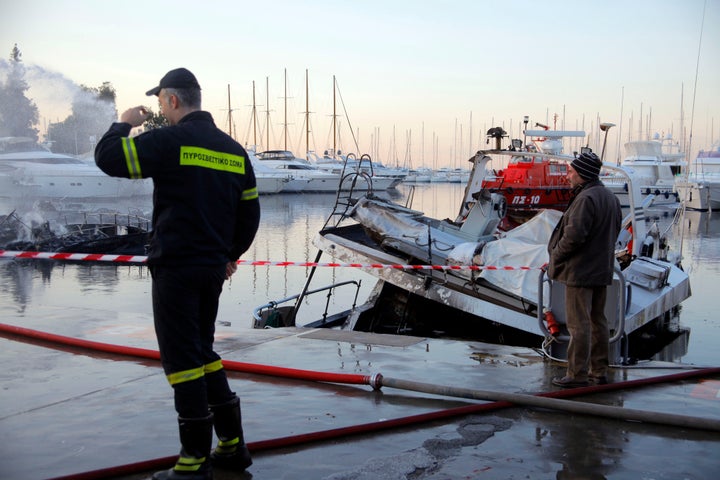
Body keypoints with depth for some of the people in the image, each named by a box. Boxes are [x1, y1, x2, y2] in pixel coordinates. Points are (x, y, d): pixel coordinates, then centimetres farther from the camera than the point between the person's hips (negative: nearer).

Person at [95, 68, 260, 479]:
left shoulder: (170, 140, -11)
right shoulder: (234, 150, 11)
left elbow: (108, 157, -9)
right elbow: (250, 212, 15)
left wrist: (124, 124, 10)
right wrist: (232, 254, 28)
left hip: (176, 267, -7)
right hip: (214, 269, 8)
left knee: (182, 359, -1)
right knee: (203, 352, 19)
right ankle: (232, 445, 22)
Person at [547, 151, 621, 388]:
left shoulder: (586, 198, -20)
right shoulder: (611, 197, 12)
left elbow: (574, 234, -25)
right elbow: (615, 231, 18)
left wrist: (556, 255, -11)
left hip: (580, 271, -10)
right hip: (602, 269, 10)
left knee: (579, 324, -4)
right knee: (598, 321, 16)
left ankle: (578, 374, 1)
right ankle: (599, 371, 23)